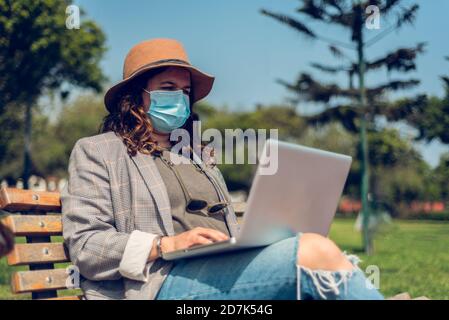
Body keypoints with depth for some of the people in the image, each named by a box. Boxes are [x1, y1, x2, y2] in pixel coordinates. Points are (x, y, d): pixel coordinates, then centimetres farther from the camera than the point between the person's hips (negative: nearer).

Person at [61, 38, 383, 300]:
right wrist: (166, 245, -15)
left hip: (230, 271, 6)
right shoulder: (97, 152, 13)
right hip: (165, 281, -6)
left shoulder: (199, 159, 30)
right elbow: (84, 245, 0)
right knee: (315, 251, -29)